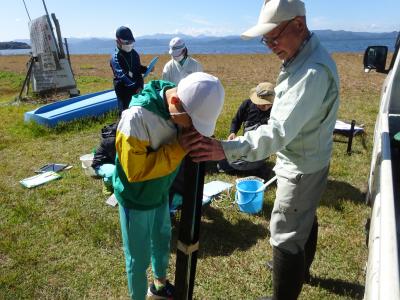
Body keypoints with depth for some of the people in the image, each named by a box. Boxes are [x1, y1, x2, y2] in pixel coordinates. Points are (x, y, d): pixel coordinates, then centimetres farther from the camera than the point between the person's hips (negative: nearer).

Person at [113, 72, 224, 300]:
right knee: (139, 258, 11)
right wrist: (178, 149, -34)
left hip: (161, 193, 7)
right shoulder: (138, 116, -34)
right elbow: (135, 170, -32)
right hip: (137, 199, -7)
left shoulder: (183, 108, -13)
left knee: (162, 242, 27)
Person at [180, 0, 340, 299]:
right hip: (305, 160, 10)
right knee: (304, 218, 28)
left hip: (301, 168, -10)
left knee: (285, 236, 3)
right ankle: (299, 269, 53)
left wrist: (225, 149, -46)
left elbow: (279, 132, -38)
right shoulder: (303, 57, 2)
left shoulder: (313, 71, -30)